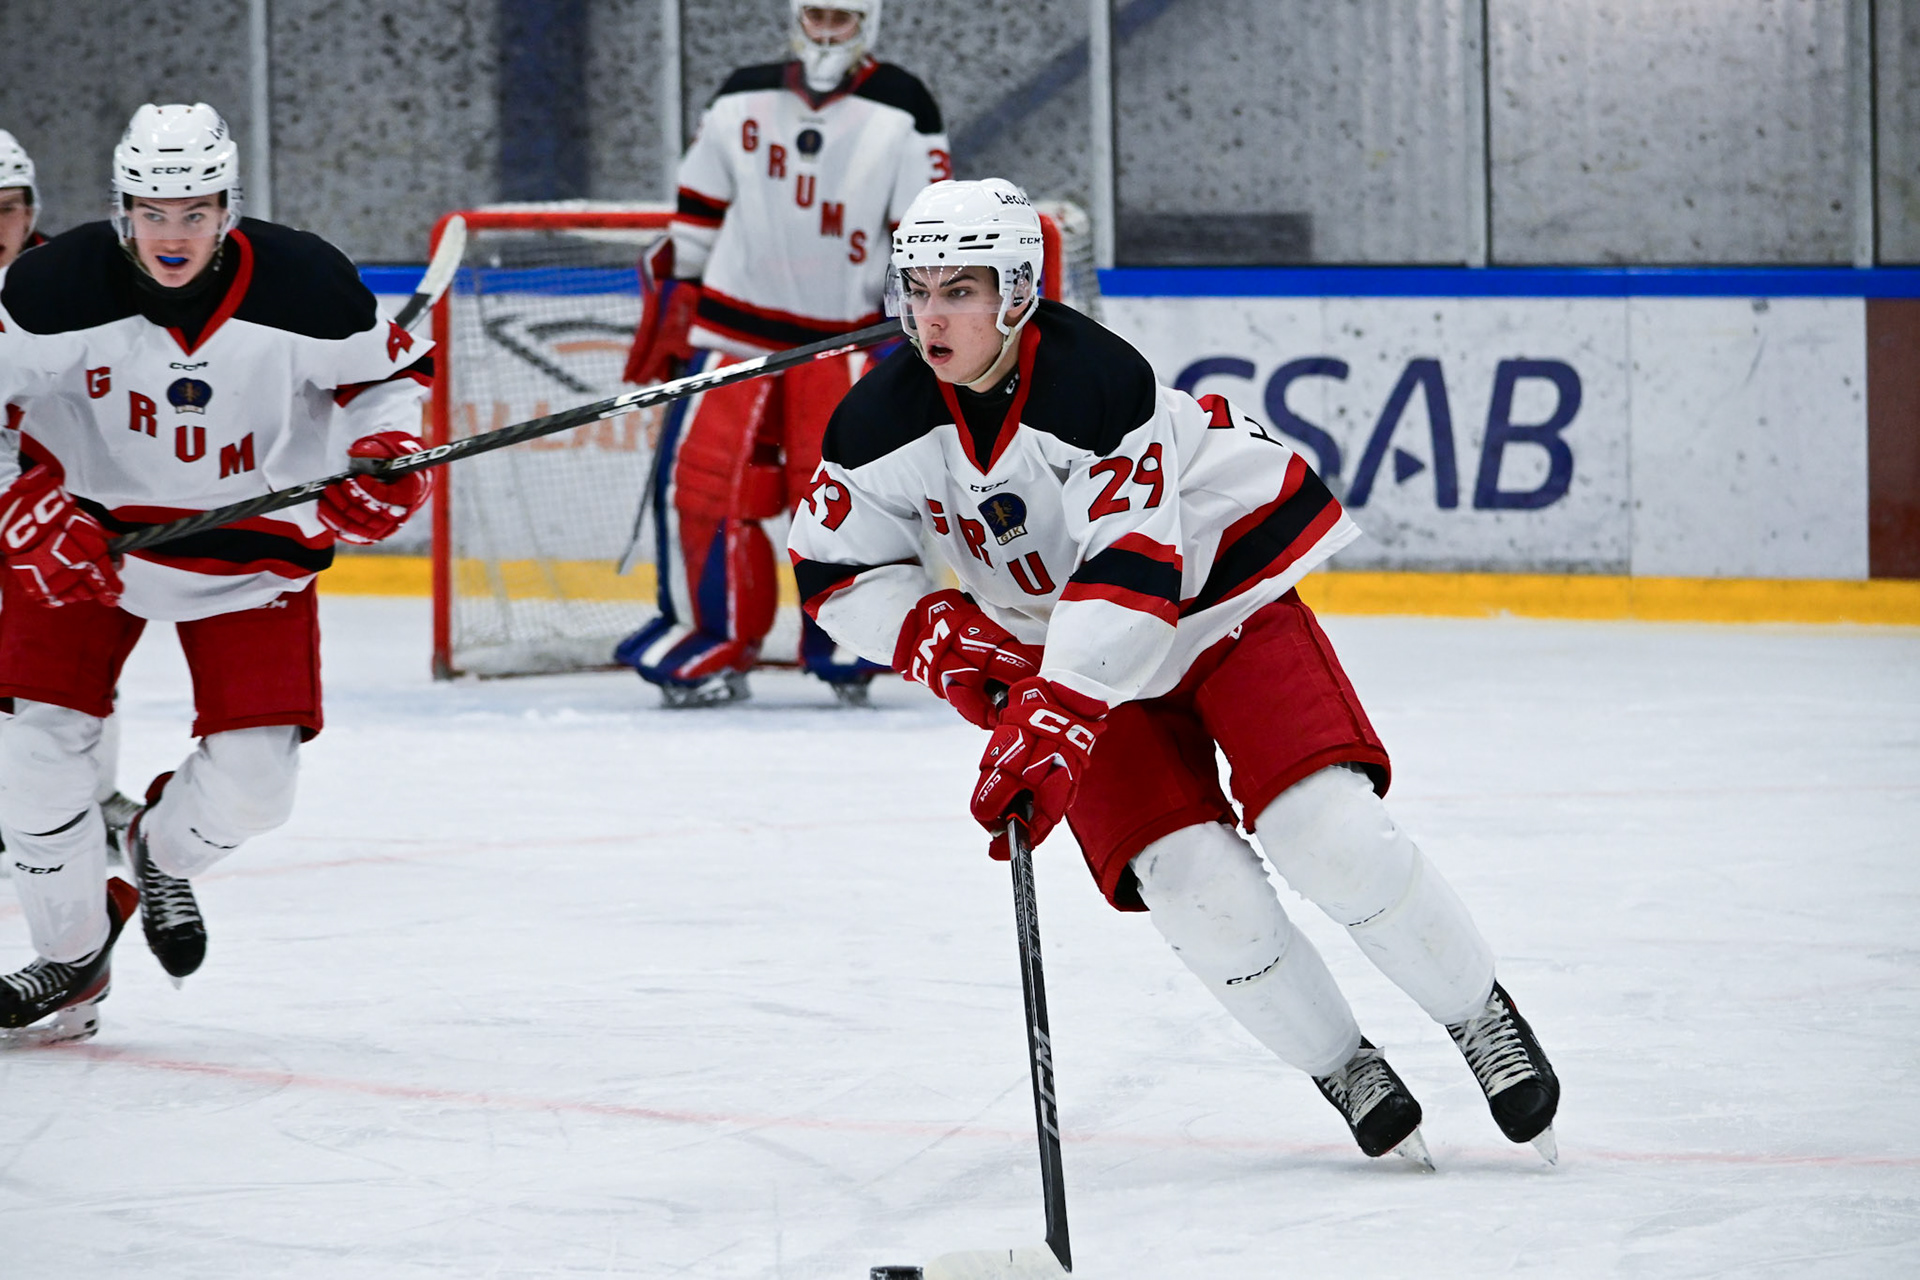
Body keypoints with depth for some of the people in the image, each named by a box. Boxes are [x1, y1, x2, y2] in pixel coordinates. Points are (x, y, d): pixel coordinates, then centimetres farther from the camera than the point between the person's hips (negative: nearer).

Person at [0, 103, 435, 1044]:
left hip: (253, 539, 0)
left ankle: (163, 856, 31)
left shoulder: (303, 287, -19)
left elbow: (385, 365, 0)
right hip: (88, 530, 0)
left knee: (254, 775, -6)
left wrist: (384, 449, -18)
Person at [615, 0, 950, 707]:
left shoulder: (902, 113, -2)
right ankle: (712, 645, 6)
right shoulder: (742, 101, 6)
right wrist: (669, 301, 15)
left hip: (844, 338, -2)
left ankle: (846, 648, 8)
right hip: (733, 327, 2)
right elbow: (699, 212, 14)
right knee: (699, 482, -8)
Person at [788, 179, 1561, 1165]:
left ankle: (1480, 1016, 2)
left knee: (1325, 831, -19)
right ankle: (1345, 1073, 5)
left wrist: (1052, 726, -42)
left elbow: (1130, 575, -35)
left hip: (1221, 590, -4)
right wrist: (938, 638, -17)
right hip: (1065, 655, 4)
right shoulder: (888, 420, -13)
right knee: (1195, 882, -14)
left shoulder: (1097, 381, -29)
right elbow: (835, 570, 1)